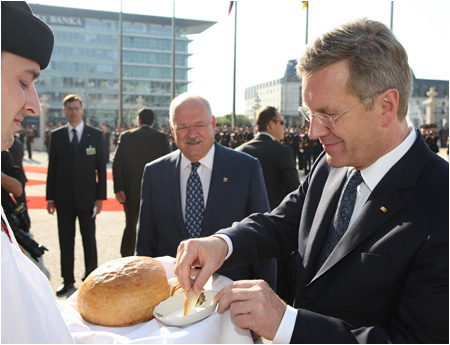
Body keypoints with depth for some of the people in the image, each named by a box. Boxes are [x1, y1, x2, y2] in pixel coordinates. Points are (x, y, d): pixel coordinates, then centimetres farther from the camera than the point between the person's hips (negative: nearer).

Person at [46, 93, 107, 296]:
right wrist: (50, 197, 2)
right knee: (65, 241, 9)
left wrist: (100, 196, -6)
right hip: (64, 198, 2)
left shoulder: (95, 135, 1)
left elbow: (101, 168, 0)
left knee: (89, 239, 8)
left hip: (87, 197, -1)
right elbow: (52, 167, 6)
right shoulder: (57, 135, 6)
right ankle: (68, 280, 22)